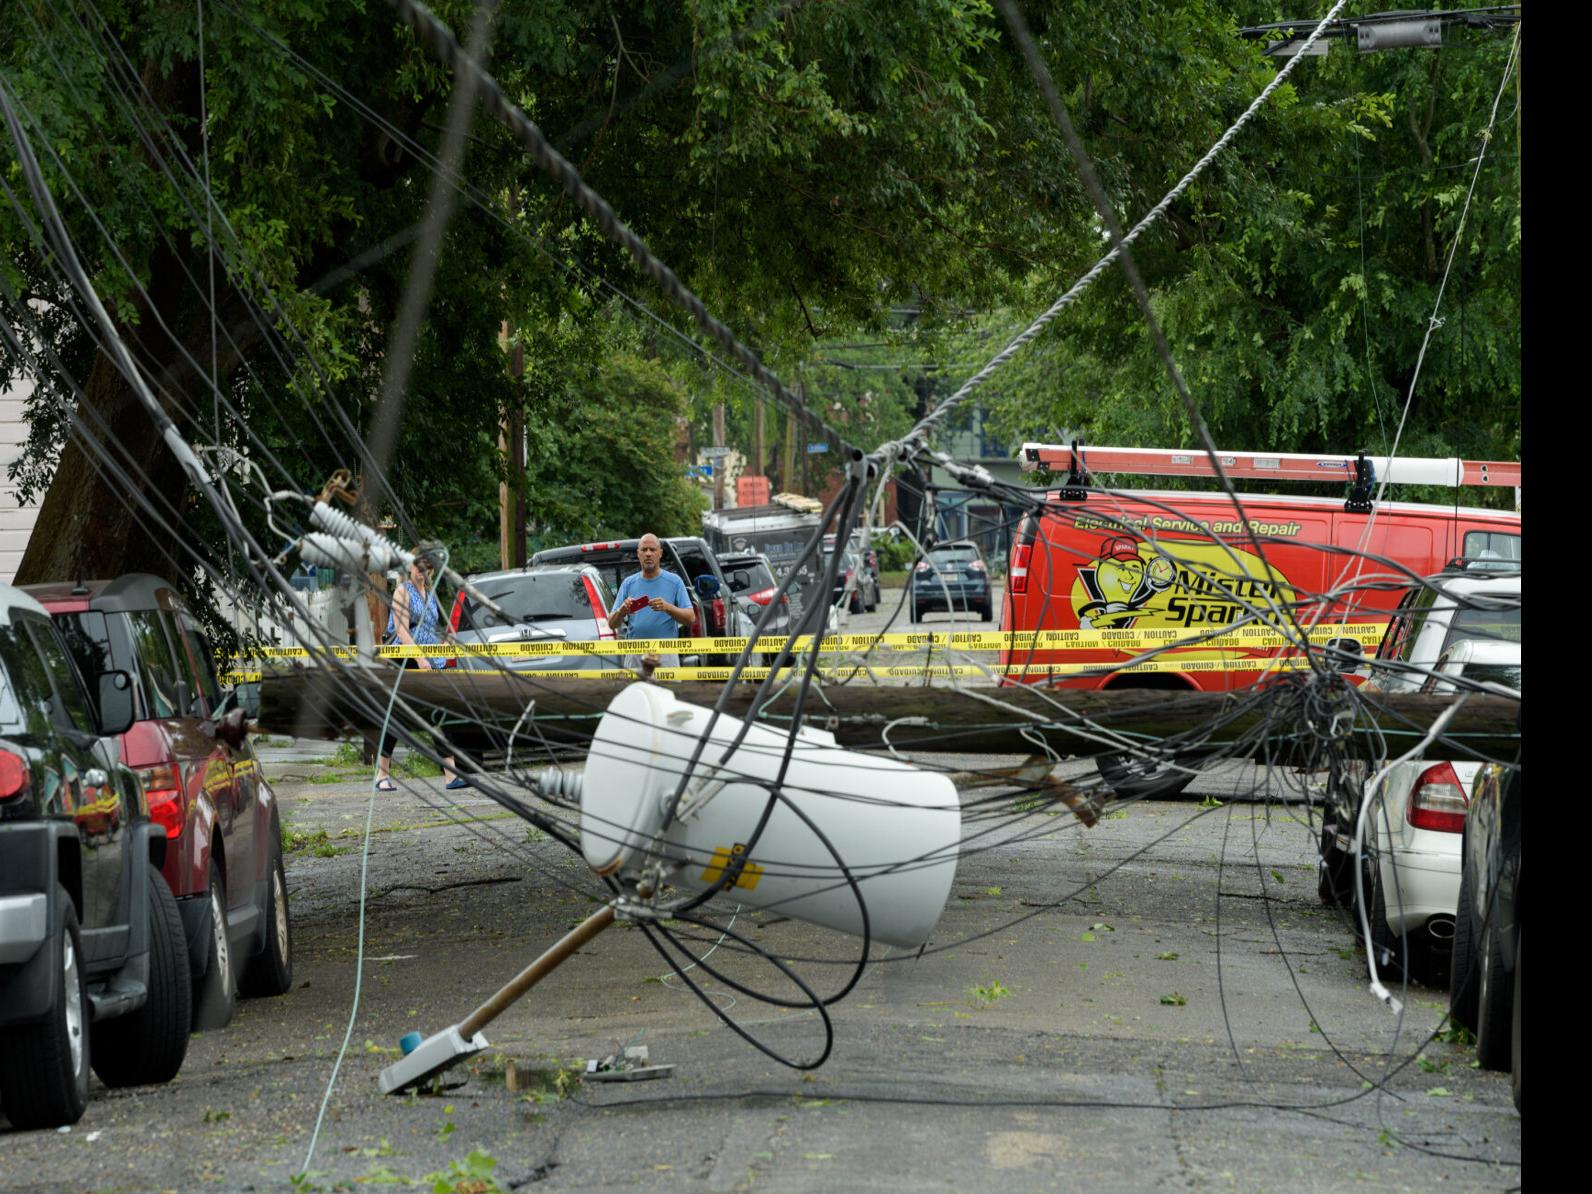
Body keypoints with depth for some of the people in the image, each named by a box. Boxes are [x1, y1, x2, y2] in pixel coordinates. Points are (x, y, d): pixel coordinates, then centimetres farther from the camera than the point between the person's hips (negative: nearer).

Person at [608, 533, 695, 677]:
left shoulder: (674, 582, 4)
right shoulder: (628, 583, 11)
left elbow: (690, 618, -2)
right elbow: (612, 624, 9)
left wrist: (668, 608, -19)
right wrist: (622, 610, -14)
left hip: (666, 655, -2)